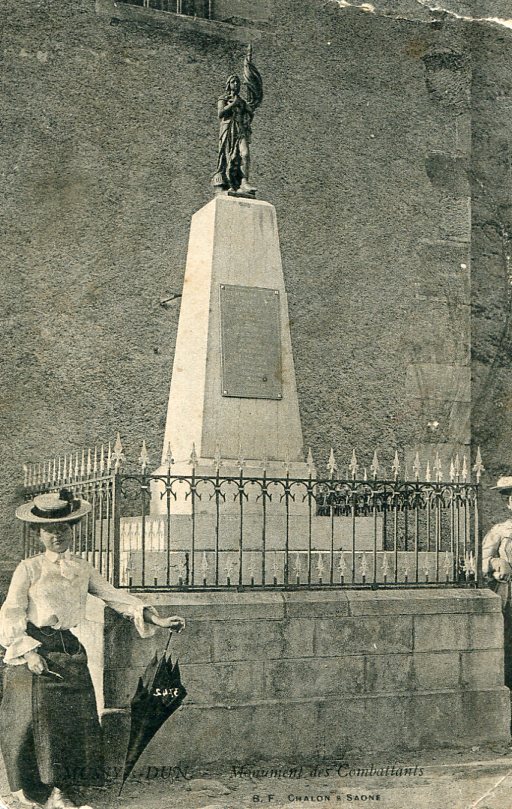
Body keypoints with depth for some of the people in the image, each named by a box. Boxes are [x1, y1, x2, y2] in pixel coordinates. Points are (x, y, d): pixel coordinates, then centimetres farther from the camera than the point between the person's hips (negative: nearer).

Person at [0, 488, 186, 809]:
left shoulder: (82, 568, 9)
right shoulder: (29, 568, -4)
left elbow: (114, 595, 6)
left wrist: (157, 619, -3)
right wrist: (28, 652, -19)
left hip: (70, 649, 4)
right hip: (34, 649, -4)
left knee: (73, 718, 3)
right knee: (35, 718, -1)